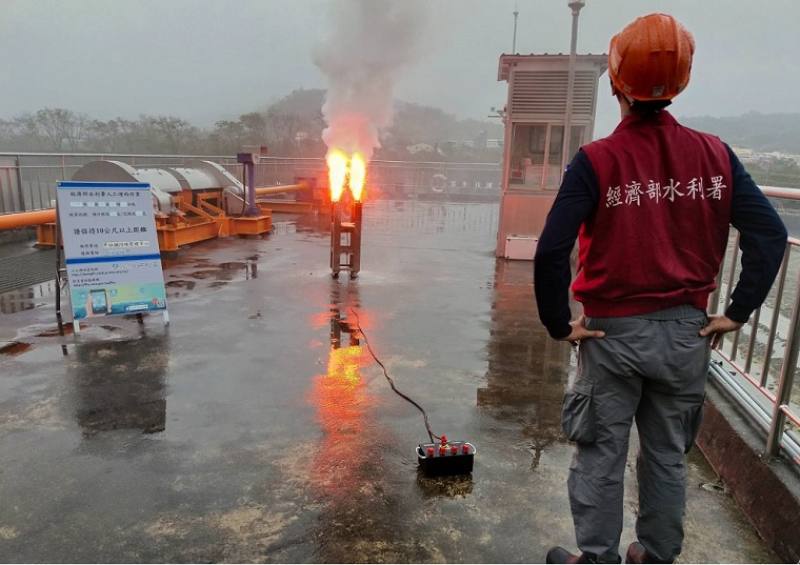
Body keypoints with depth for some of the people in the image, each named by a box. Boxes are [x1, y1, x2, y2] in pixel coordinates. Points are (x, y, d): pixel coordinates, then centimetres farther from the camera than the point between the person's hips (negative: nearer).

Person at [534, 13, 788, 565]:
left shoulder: (596, 161, -15)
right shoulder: (714, 154, -2)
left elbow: (552, 250, -23)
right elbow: (770, 234, -3)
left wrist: (559, 323, -11)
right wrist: (737, 312, 3)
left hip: (613, 332, -4)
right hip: (685, 333, 4)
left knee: (601, 457, 13)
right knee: (668, 456, 20)